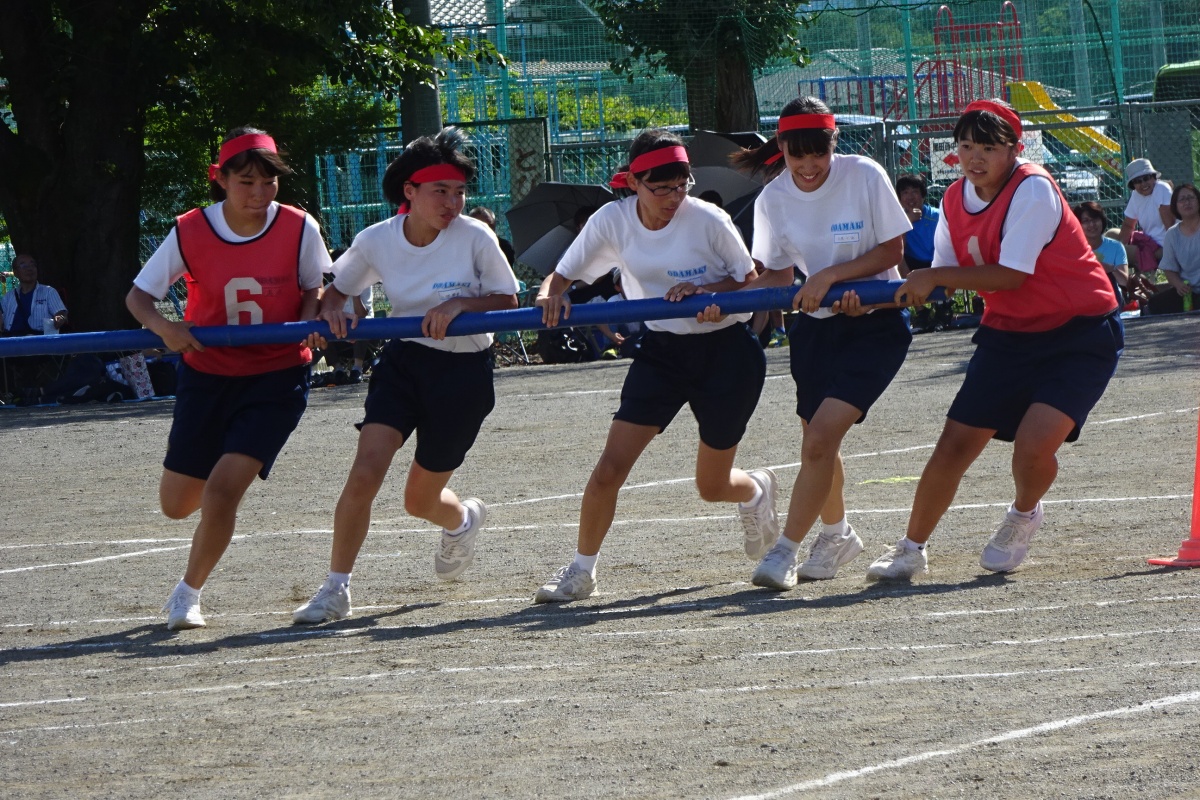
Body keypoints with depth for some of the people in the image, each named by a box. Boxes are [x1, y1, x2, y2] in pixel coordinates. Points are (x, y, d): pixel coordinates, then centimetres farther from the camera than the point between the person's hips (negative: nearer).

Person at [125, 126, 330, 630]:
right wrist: (164, 327, -27)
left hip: (277, 378, -2)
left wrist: (309, 323, -17)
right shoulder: (190, 233, -12)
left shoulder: (299, 229, -12)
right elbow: (138, 295, -6)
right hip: (207, 375, 2)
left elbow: (314, 288, 5)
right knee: (178, 504, 9)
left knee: (222, 491, -18)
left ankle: (188, 595, 4)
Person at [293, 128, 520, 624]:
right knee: (365, 472, -17)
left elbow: (508, 301, -5)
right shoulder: (377, 241, -8)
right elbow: (336, 287, 7)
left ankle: (463, 519, 46)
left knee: (420, 499, 7)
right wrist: (331, 310, -16)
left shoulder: (475, 238, -15)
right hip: (403, 360, 2)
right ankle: (335, 591, -6)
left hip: (464, 371, -2)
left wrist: (460, 305, -24)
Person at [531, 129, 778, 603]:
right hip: (660, 350, 2)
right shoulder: (613, 221, -11)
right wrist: (550, 296, -27)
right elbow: (561, 277, -4)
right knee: (610, 467, -12)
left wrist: (703, 290, -27)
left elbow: (752, 281, -8)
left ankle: (757, 491, 46)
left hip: (725, 351, -2)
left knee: (712, 487, 9)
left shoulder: (708, 220, -19)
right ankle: (581, 570, 5)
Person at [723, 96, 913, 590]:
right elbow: (776, 275, 5)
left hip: (875, 325, -5)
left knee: (822, 434, -18)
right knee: (817, 442, 13)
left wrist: (829, 276, -21)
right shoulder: (773, 200, -6)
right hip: (816, 327, 5)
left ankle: (786, 552, -13)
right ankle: (837, 534, 40)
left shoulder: (865, 176, -16)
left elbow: (892, 250, -10)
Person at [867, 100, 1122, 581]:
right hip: (1009, 333, 6)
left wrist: (934, 278, -22)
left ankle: (1023, 517, 12)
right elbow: (942, 278, 4)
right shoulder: (956, 200, 1)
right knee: (955, 444, 0)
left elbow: (1011, 276, -26)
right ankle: (911, 551, 16)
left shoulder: (1033, 189, -21)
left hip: (1080, 332, -6)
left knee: (1033, 445, -22)